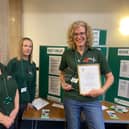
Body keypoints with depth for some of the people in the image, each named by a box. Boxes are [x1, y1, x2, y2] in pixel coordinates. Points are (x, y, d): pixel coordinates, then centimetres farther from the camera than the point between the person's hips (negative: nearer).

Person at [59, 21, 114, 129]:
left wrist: (102, 90, -12)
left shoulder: (97, 54, -3)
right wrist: (63, 83, -1)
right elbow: (62, 73, 17)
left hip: (92, 100, -1)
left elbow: (110, 77, 3)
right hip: (71, 99, 2)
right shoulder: (67, 54, 1)